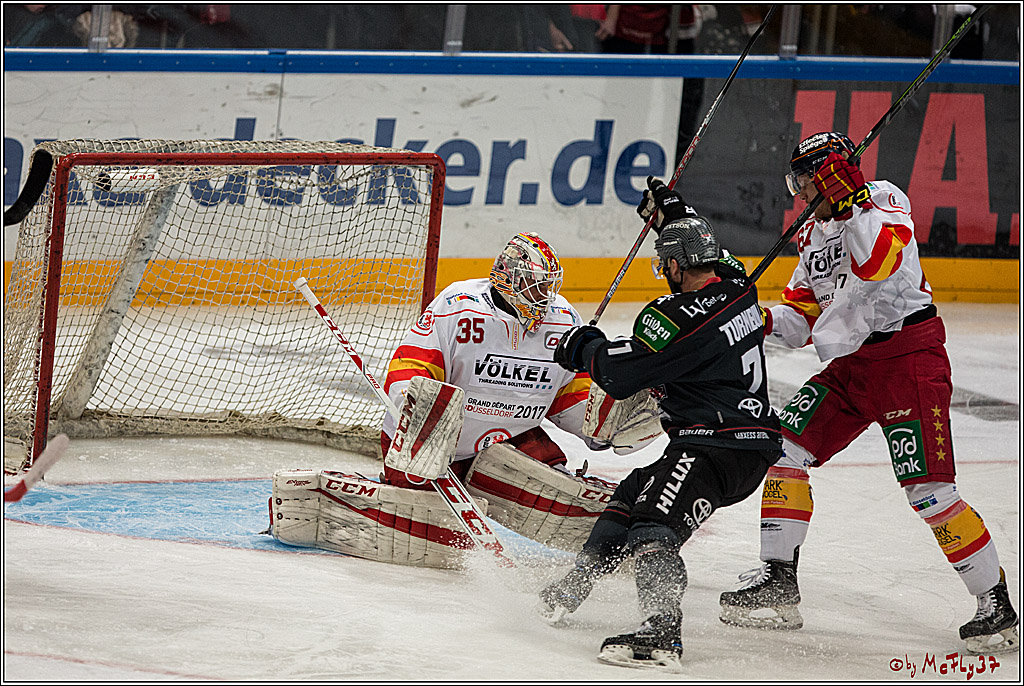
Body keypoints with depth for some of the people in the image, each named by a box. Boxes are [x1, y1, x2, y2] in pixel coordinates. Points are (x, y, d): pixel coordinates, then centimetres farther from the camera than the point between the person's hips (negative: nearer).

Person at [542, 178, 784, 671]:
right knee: (633, 493, 23)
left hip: (715, 443, -11)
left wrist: (583, 345, 9)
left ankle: (662, 632, -42)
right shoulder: (736, 286, 8)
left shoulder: (676, 317, -18)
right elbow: (702, 254, 34)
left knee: (654, 524, -24)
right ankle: (574, 585, 33)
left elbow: (618, 375, -11)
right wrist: (668, 209, 39)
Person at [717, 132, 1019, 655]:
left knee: (927, 489, -14)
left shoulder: (882, 199, -7)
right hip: (850, 366, 8)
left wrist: (851, 201, -29)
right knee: (783, 448, 1)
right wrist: (766, 320, 0)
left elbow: (879, 262, -26)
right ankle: (778, 582, 8)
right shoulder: (812, 235, 16)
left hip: (908, 357, -8)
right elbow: (803, 318, 19)